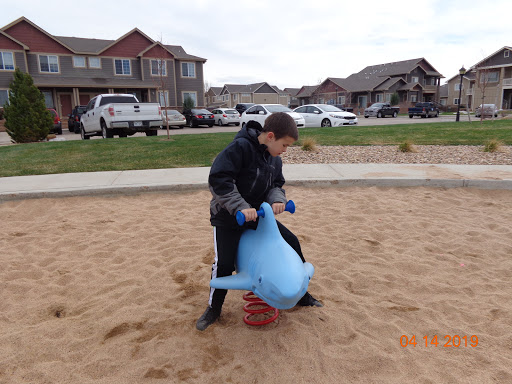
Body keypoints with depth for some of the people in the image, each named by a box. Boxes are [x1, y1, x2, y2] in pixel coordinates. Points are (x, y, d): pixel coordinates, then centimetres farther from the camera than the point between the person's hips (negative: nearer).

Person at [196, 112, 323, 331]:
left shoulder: (274, 159, 0)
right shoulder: (240, 147, -25)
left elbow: (276, 185, 7)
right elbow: (218, 180, -31)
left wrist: (277, 200, -17)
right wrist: (240, 207, -35)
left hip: (257, 214, 7)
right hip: (227, 217, -7)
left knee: (292, 243, 4)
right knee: (224, 263, -12)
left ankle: (301, 295, 22)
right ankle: (214, 308, 17)